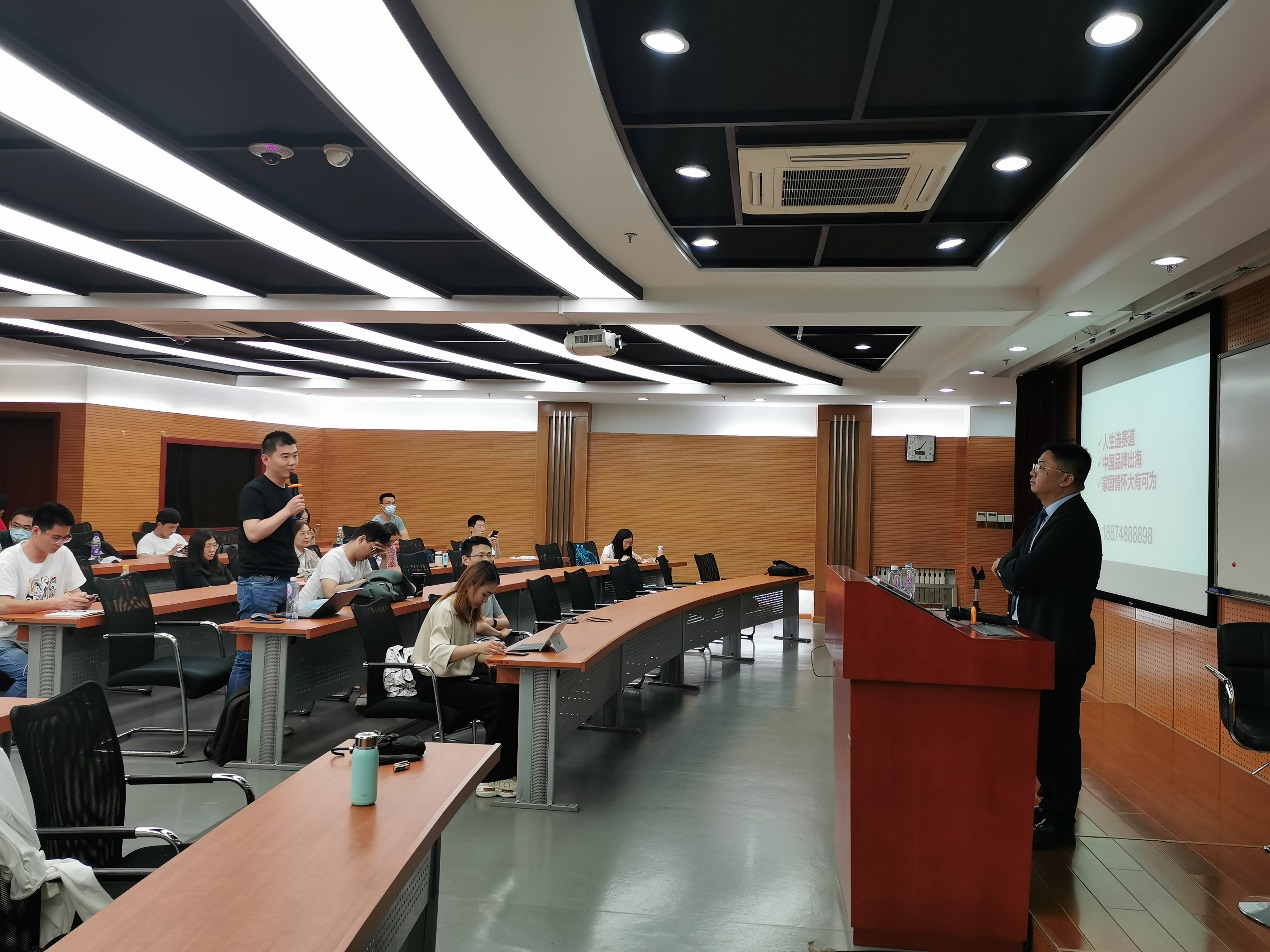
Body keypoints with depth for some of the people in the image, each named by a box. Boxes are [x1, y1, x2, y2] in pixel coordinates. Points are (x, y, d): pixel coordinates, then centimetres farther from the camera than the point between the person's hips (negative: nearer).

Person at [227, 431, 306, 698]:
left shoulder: (291, 491, 15)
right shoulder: (254, 491, -9)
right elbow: (253, 533, -21)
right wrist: (287, 510, -20)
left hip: (286, 581, 8)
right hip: (259, 583, -7)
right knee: (249, 654, -4)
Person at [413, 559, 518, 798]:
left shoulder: (467, 610, 12)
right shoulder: (445, 610, -15)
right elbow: (438, 653, -30)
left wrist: (489, 653, -4)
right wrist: (478, 647, -44)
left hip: (460, 679, 8)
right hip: (438, 685, -8)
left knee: (514, 694, -16)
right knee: (499, 700, -27)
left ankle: (506, 772, -15)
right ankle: (490, 779, -18)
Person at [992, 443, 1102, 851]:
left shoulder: (1074, 523, -20)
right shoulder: (1046, 516, 13)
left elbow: (1022, 573, -25)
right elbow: (1012, 566, 16)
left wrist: (1005, 567, -4)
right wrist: (1012, 569, -5)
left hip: (1060, 647, -10)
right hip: (1038, 640, 10)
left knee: (1058, 732, 0)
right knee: (1042, 727, 19)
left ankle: (1060, 823, 11)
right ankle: (1051, 802, 33)